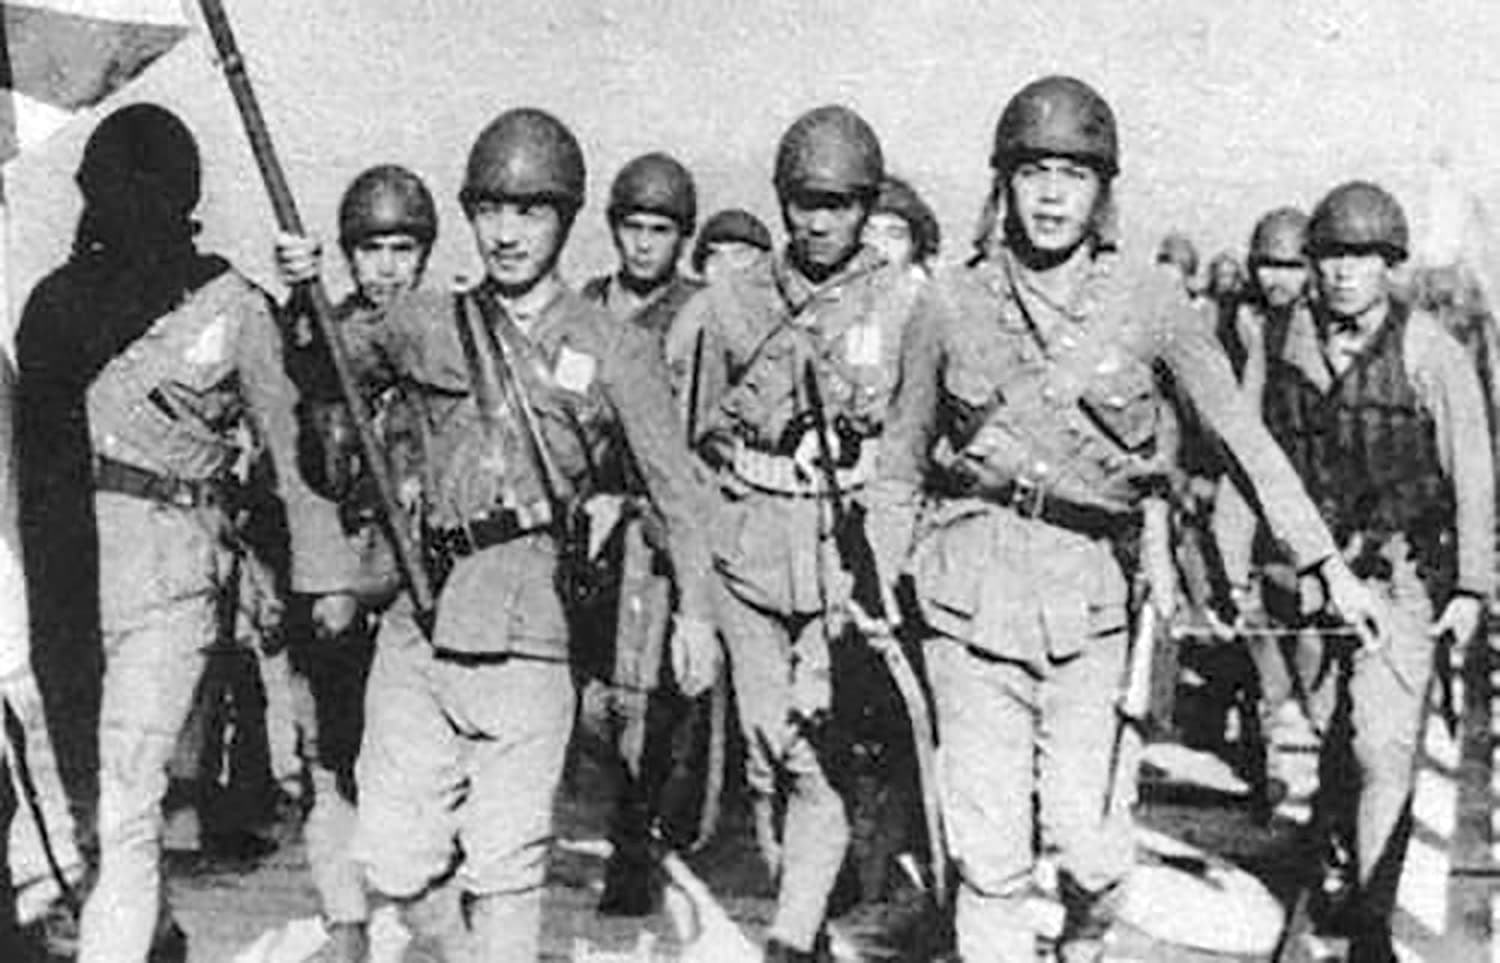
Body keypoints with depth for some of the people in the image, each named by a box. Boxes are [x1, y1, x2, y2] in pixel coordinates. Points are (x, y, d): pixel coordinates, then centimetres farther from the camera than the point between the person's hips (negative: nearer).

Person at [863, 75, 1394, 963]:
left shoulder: (1149, 303, 0)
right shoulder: (953, 308, 2)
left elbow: (1244, 435, 1)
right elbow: (901, 466, 11)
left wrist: (1331, 566, -2)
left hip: (1092, 590, 0)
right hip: (972, 587, 1)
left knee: (1088, 838, -2)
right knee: (989, 849, 0)